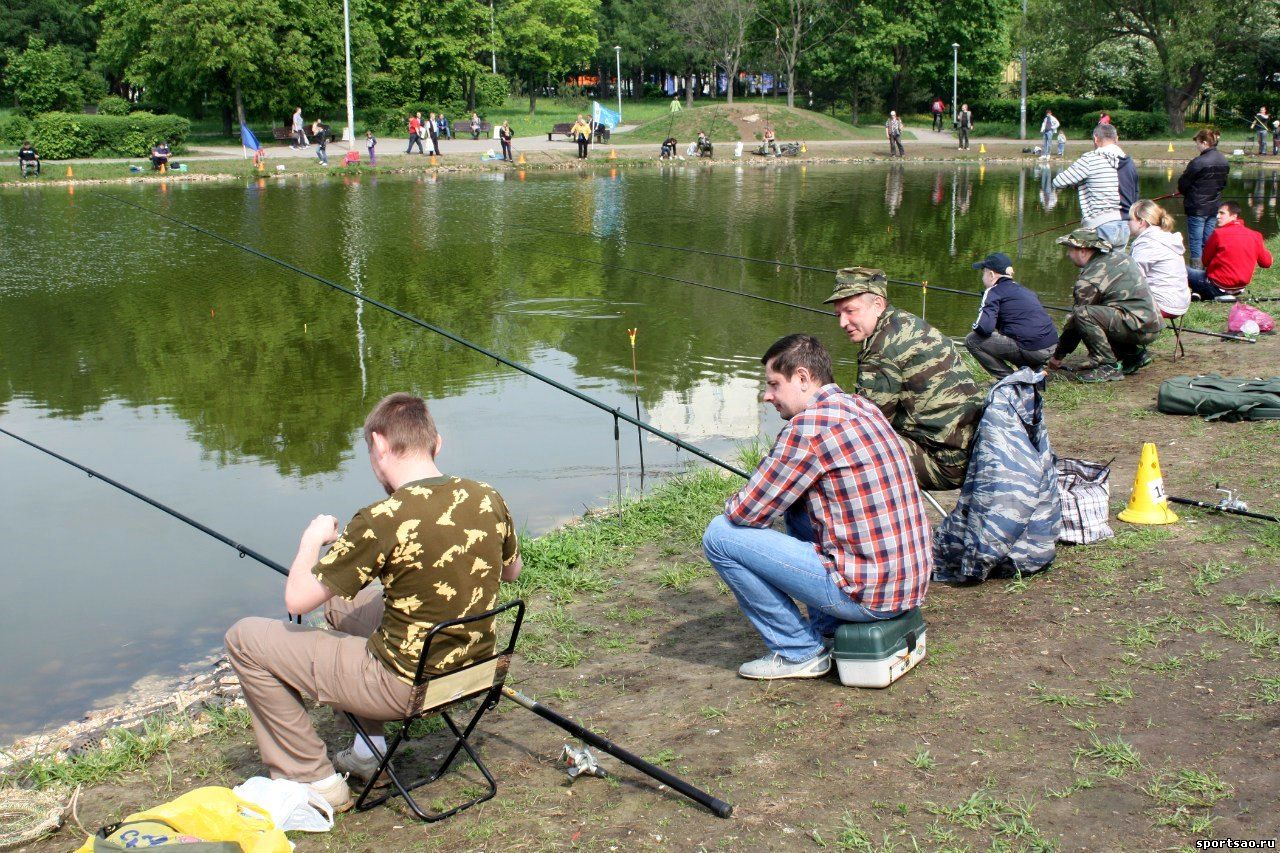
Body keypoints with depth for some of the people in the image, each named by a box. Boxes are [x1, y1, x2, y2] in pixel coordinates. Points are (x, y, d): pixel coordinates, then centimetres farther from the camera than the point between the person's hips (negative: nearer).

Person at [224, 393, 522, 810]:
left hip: (405, 687, -7)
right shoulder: (487, 499, -6)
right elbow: (511, 570, 14)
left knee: (245, 639, 5)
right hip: (473, 670, 7)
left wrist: (313, 540, 2)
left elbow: (298, 600, -16)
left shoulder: (383, 521, -24)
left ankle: (315, 779, 12)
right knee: (342, 602, 29)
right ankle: (367, 752, 31)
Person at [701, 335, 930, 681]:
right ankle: (828, 631, 24)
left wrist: (734, 505, 11)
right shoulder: (862, 407, 11)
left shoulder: (808, 426, -17)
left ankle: (799, 652, 5)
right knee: (795, 505, 29)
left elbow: (746, 513, -12)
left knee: (720, 534, -6)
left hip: (869, 594, -9)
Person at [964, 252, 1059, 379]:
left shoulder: (993, 292, -2)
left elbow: (984, 328, -14)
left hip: (1031, 349, -8)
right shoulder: (1021, 289, 22)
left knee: (972, 341, -1)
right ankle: (1034, 372, 18)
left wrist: (975, 327, 7)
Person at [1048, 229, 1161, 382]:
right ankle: (1133, 354, 20)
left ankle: (1108, 366, -16)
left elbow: (1075, 319, -5)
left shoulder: (1089, 280, -12)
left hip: (1139, 327, -9)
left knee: (1083, 314, -22)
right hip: (1153, 324, 9)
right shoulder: (1118, 257, 13)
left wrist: (1058, 356, 5)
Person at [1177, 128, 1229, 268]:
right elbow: (1223, 183, 14)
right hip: (1214, 207, 7)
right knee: (1208, 241, 14)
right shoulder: (1224, 161, 3)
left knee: (1195, 242, 0)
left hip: (1197, 208, -7)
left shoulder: (1198, 162, -19)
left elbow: (1182, 185, -12)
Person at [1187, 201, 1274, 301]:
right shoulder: (1255, 236, -1)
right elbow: (1266, 263, 8)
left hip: (1218, 286, -6)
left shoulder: (1219, 233, -13)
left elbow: (1206, 261, -3)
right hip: (1239, 288, 6)